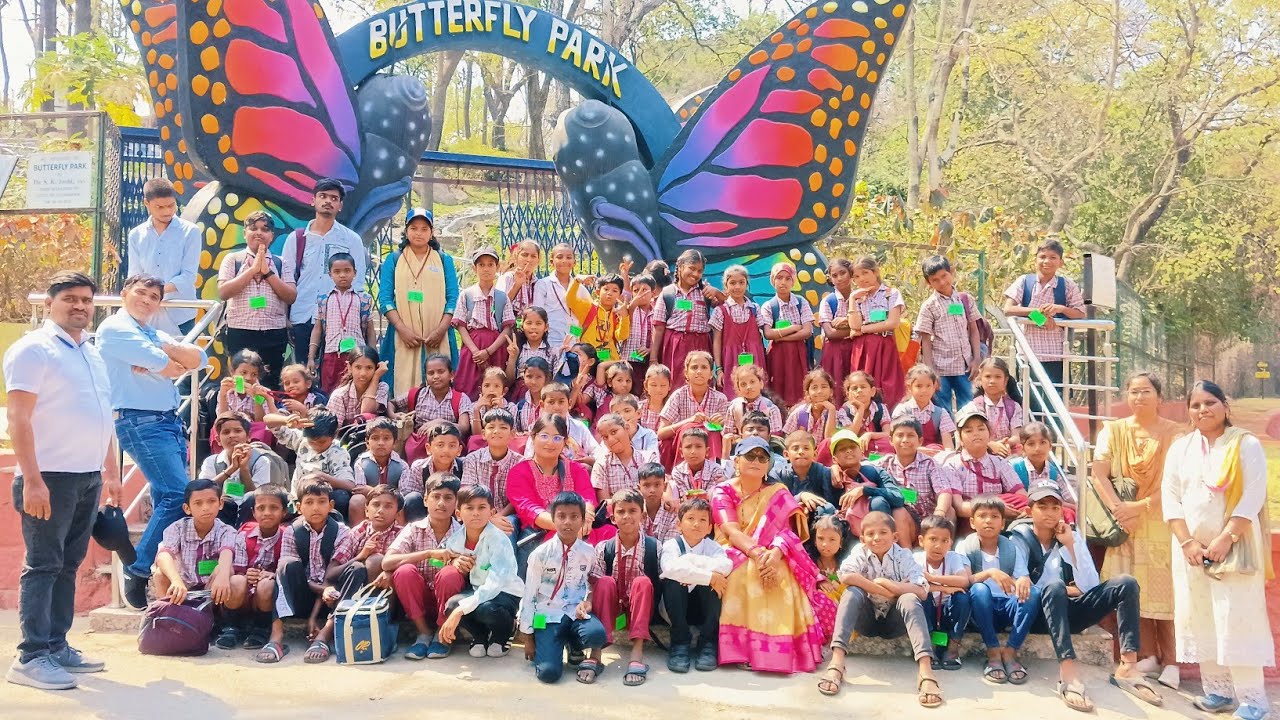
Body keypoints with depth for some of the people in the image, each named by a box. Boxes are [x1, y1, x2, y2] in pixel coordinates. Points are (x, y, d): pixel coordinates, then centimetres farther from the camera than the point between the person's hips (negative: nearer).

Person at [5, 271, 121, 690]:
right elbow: (19, 420, -14)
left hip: (88, 478, 7)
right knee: (42, 566, -5)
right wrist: (32, 481, -20)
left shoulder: (92, 353, 17)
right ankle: (32, 657, -1)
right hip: (50, 477, -7)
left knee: (68, 565, 10)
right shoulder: (33, 349, -7)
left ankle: (57, 647, 17)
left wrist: (111, 472, 19)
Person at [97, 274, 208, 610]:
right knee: (177, 495, -18)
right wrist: (177, 364, 6)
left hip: (170, 420, 8)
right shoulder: (114, 328, -2)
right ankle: (137, 572, -11)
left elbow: (199, 359, 9)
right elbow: (159, 364, -14)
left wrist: (166, 352, -7)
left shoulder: (156, 335, 22)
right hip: (140, 421, -8)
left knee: (168, 499, 6)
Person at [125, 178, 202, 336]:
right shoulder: (136, 235, 10)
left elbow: (188, 276, -7)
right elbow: (134, 274, 6)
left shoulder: (190, 231, -1)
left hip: (179, 316, -2)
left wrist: (161, 290, -24)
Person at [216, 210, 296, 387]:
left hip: (274, 333, 1)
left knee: (271, 383, 6)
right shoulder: (232, 259, 5)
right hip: (240, 332, -1)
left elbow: (291, 297, -1)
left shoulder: (280, 263, 9)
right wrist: (253, 269, -10)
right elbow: (223, 292, -7)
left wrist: (267, 272, -8)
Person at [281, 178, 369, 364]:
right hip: (302, 319, 2)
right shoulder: (296, 238, 9)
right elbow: (287, 280, 9)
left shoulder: (352, 240, 6)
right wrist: (285, 319, 2)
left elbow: (357, 283, 4)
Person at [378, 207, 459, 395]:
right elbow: (385, 299, 3)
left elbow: (453, 299, 6)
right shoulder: (393, 260, 12)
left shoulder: (444, 261, 14)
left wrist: (440, 330, -9)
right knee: (405, 389, -8)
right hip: (404, 337, -1)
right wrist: (403, 329, -11)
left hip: (437, 338, 1)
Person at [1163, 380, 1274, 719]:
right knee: (1199, 619, 4)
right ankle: (1218, 690, 14)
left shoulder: (1246, 444, -2)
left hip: (1235, 547, -4)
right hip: (1191, 546, 4)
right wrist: (1187, 542, -8)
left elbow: (1254, 496, -10)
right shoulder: (1180, 447, 9)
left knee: (1238, 618, -7)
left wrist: (1226, 538, -17)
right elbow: (1170, 496, 3)